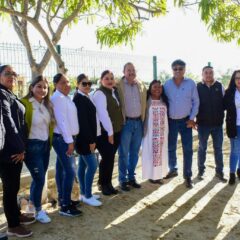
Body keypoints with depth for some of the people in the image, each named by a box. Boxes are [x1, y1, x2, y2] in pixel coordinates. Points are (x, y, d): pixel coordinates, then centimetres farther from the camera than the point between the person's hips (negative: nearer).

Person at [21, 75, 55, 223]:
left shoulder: (47, 105, 8)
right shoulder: (25, 104, -15)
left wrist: (49, 143, 12)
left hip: (45, 145, 7)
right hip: (32, 146, -7)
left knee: (39, 178, 17)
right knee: (40, 179, -1)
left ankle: (32, 204, 37)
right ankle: (38, 210, 19)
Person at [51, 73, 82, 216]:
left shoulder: (65, 97, 14)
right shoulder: (58, 98, -16)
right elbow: (62, 121, -21)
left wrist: (70, 139, 11)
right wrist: (69, 141, -21)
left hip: (65, 138, 10)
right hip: (62, 139, -10)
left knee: (62, 169, 15)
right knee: (70, 171, -10)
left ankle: (63, 198, 26)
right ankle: (65, 206, -3)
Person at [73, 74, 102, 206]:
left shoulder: (84, 98, 12)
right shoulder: (79, 99, -16)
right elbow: (82, 121, -22)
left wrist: (91, 138, 13)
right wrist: (91, 140, -21)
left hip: (85, 138, 9)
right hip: (84, 138, -9)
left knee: (83, 165, 14)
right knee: (92, 165, -7)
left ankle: (84, 193, 23)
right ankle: (87, 196, 4)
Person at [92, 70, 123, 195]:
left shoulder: (114, 92, 12)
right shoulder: (99, 94, -12)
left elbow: (118, 111, 13)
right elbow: (103, 114, -19)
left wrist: (114, 130, 7)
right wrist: (109, 132, -18)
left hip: (116, 131, 7)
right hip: (104, 132, -7)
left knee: (111, 158, 12)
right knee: (107, 158, -1)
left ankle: (108, 183, 24)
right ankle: (103, 184, 17)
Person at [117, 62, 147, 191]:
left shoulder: (141, 86, 9)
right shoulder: (118, 86, -6)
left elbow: (145, 103, 14)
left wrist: (143, 120, 9)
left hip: (139, 122, 5)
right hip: (126, 122, -4)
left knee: (134, 153, 12)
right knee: (124, 153, 3)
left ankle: (131, 177, 25)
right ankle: (123, 180, 15)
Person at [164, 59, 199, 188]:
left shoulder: (191, 83, -5)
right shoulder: (167, 84, -3)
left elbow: (196, 102, -1)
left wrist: (192, 118, -7)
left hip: (186, 121, -1)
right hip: (171, 121, 2)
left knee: (187, 149, 0)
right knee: (171, 147, 13)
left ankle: (187, 176, 10)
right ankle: (172, 169, 33)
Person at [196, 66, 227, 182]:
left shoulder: (220, 86, 1)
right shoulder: (198, 87, -2)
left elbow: (225, 103, 6)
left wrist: (221, 116, -4)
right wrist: (196, 118, -5)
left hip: (217, 123, 1)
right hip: (203, 124, -1)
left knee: (218, 148, 9)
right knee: (202, 148, 11)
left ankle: (219, 171, 20)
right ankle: (201, 170, 23)